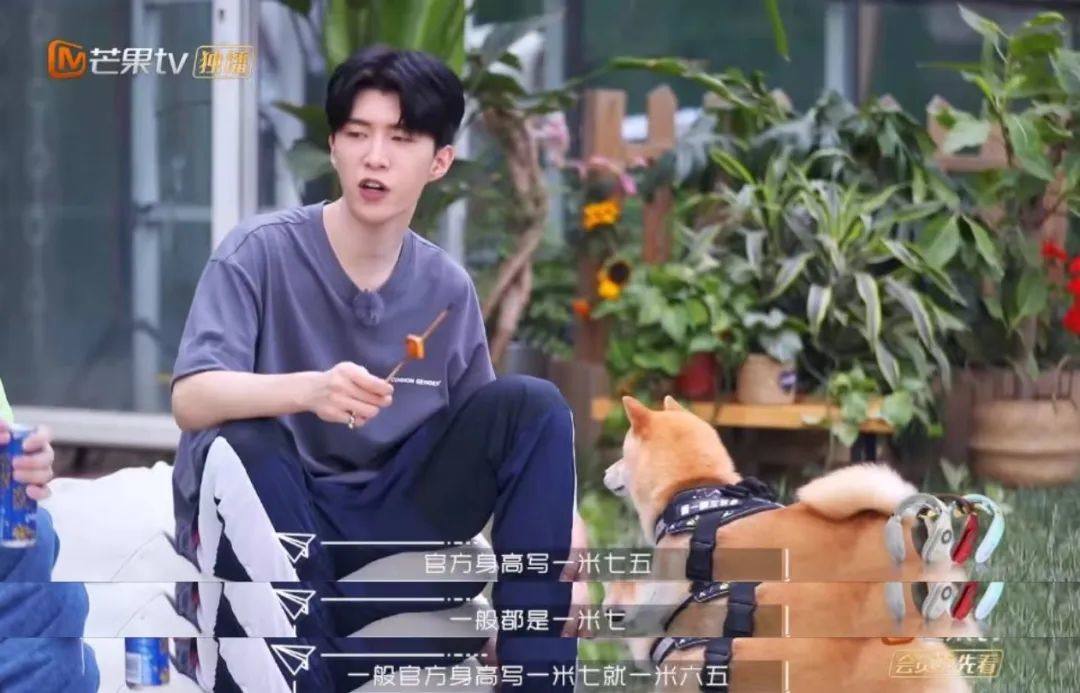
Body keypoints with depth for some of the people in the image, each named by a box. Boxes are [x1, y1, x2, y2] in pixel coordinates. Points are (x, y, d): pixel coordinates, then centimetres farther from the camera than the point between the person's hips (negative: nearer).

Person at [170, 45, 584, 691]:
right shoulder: (262, 253, -10)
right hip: (265, 522, -4)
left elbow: (484, 441, 9)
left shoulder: (448, 288, 4)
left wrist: (559, 518, -12)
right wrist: (309, 390, -43)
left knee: (532, 405, -12)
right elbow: (191, 401, -23)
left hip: (385, 518, 4)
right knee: (238, 452, -36)